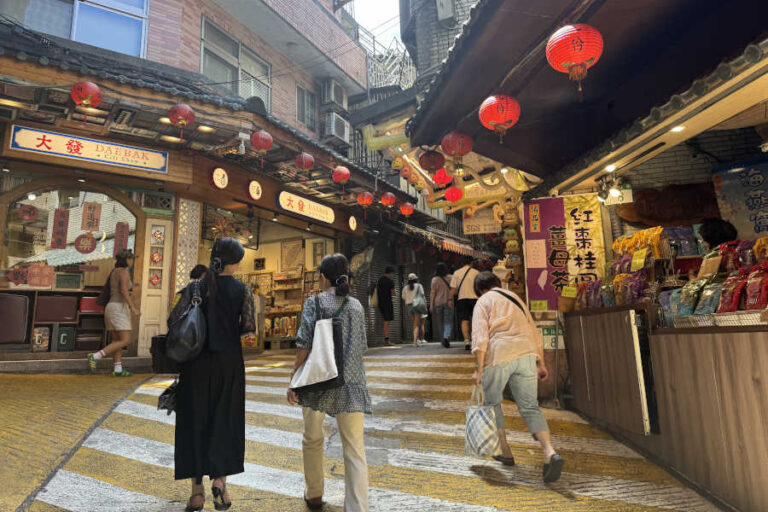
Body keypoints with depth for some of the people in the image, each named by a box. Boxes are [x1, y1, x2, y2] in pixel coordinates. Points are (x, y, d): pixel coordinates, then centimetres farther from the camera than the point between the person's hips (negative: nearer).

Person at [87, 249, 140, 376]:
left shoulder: (114, 272, 17)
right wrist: (133, 307, -26)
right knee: (125, 340, -10)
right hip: (119, 307, -10)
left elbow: (111, 293, 20)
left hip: (111, 306, 10)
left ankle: (118, 369, 8)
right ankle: (94, 357, -13)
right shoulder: (124, 271, -10)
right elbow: (123, 290, -22)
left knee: (117, 340, 8)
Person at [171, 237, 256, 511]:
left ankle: (197, 490, 14)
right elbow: (249, 327, -9)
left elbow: (173, 320, -7)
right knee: (225, 420, 13)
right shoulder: (242, 290, -3)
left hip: (196, 362, 1)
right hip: (228, 361, -1)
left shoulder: (195, 288, 0)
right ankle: (220, 477, 1)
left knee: (194, 421, 10)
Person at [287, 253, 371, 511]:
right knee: (354, 448, 5)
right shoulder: (356, 305, 5)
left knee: (313, 440, 20)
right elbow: (361, 347, 11)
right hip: (351, 383, 2)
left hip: (318, 381, -1)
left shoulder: (314, 302, -4)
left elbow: (304, 346, -9)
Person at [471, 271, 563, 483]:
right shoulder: (515, 298, 23)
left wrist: (478, 368, -8)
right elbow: (535, 334, 20)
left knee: (492, 403, 17)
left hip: (499, 356, -4)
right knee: (530, 407, 6)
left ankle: (505, 451, 24)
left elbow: (480, 337, -8)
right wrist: (541, 364, 23)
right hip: (526, 354, 5)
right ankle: (550, 453, -14)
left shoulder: (483, 302, 6)